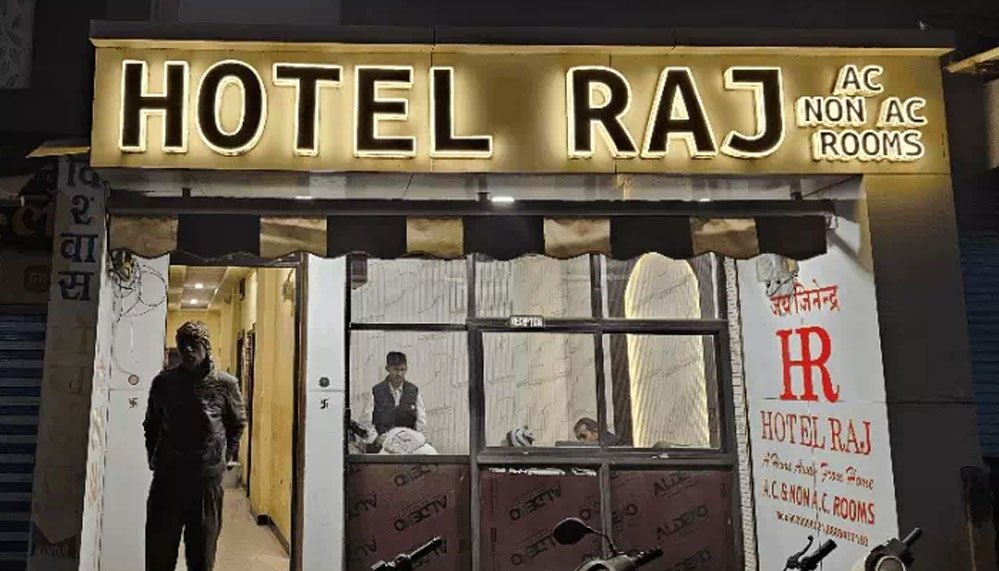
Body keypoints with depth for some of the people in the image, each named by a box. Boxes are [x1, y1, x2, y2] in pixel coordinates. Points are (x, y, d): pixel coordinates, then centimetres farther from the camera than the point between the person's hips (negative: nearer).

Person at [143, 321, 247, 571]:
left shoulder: (225, 384, -1)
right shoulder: (163, 382, 3)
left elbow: (238, 423, 11)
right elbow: (151, 425, 15)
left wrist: (225, 457, 6)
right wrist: (153, 457, 10)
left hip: (208, 476, -1)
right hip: (168, 475, 1)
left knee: (202, 550, 10)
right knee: (159, 548, 8)